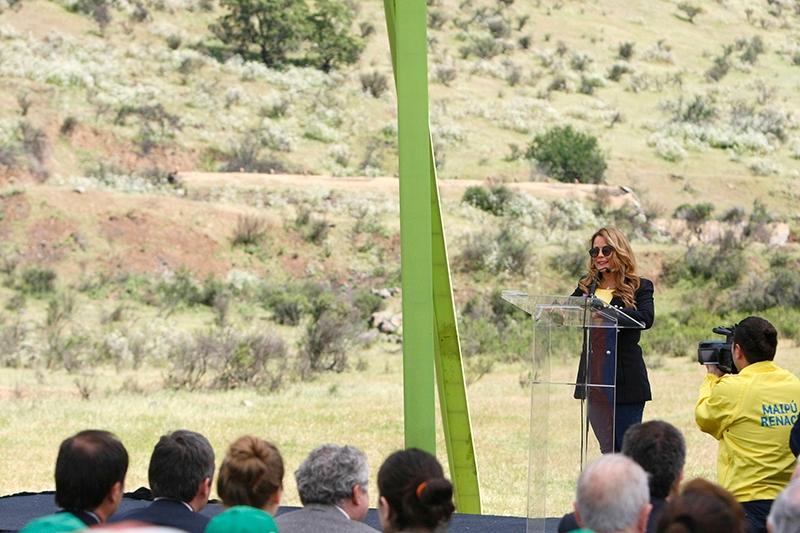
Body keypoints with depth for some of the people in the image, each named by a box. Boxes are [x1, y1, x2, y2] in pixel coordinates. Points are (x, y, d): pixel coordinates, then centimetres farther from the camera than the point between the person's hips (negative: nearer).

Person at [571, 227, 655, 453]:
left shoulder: (640, 287, -1)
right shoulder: (587, 286, 15)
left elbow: (646, 318, -19)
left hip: (625, 379, -4)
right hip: (593, 376, 5)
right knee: (608, 449, 8)